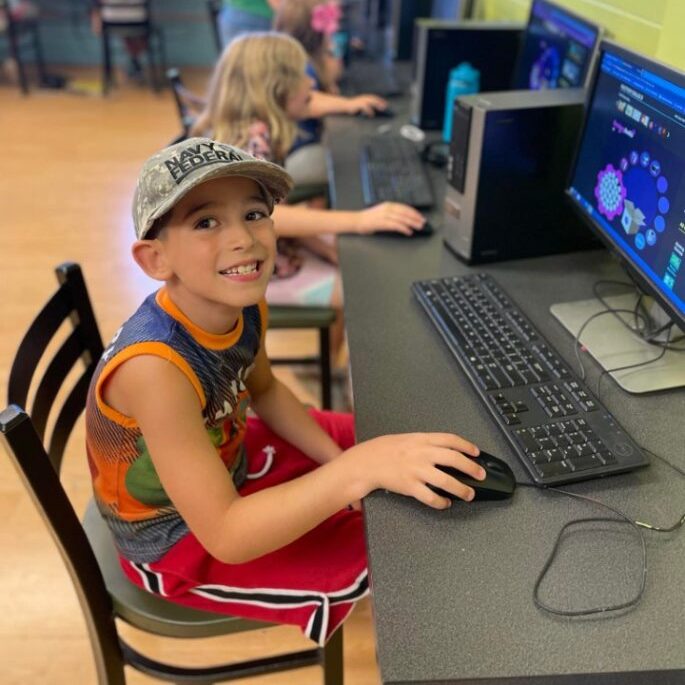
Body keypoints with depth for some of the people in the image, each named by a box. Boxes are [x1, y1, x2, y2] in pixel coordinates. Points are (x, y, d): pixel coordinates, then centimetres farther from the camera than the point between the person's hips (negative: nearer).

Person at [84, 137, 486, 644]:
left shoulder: (244, 305, -17)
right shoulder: (154, 367, -39)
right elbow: (225, 535, -36)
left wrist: (339, 459, -6)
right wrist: (359, 468, -44)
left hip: (225, 462, 7)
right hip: (176, 540, -6)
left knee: (375, 439, 13)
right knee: (370, 556, -5)